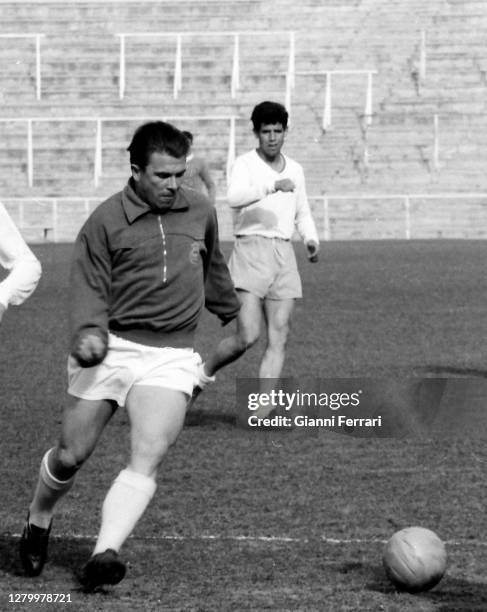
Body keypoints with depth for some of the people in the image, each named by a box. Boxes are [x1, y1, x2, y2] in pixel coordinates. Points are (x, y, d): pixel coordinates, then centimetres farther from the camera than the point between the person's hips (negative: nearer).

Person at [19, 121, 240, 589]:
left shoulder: (200, 212, 8)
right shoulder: (106, 221, -4)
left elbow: (212, 269, 28)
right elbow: (89, 288, -6)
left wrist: (232, 313, 43)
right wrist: (88, 334, -25)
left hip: (170, 357, 2)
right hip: (110, 348, -2)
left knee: (147, 459, -18)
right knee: (71, 455, 5)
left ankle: (105, 554, -28)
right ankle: (38, 522, 35)